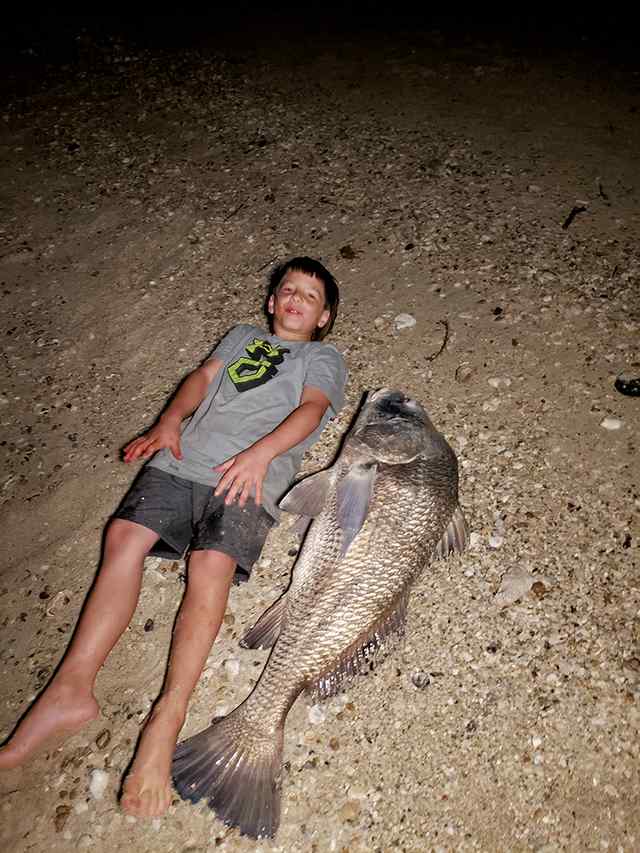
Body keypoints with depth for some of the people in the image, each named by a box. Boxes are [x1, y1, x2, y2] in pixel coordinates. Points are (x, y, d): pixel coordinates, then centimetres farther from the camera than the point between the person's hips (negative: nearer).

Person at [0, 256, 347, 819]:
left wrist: (260, 452, -17)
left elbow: (311, 408, 3)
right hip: (184, 457, 4)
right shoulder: (242, 335, 34)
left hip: (251, 475, -3)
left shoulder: (324, 358, 22)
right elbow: (203, 377, 19)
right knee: (125, 535, -20)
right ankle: (72, 687, -23)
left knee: (211, 565, -27)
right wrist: (171, 419, -3)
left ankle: (168, 715, -30)